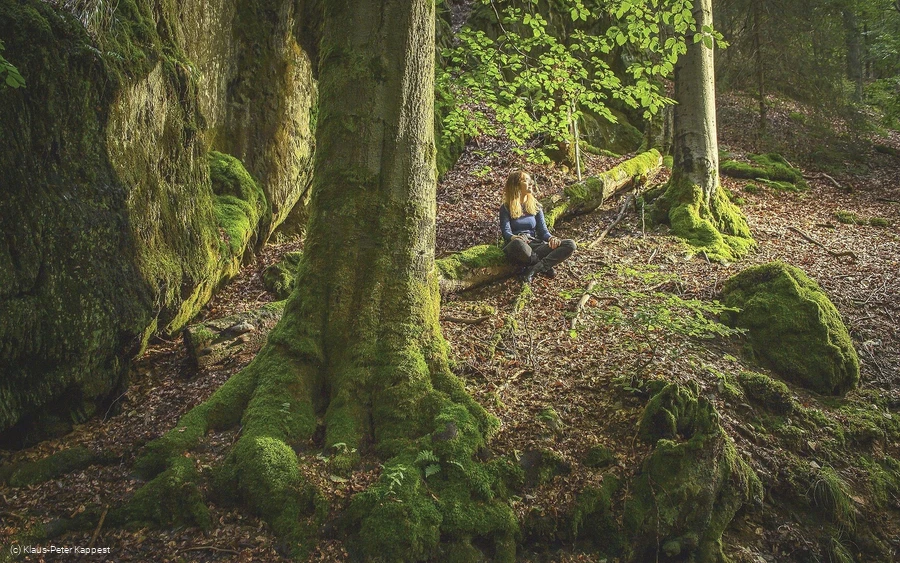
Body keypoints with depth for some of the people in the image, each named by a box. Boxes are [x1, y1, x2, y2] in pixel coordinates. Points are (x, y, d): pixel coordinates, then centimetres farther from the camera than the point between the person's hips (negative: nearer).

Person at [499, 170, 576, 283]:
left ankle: (533, 269, -31)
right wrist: (514, 238, -32)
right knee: (517, 244, -44)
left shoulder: (535, 206, 19)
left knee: (570, 244, -18)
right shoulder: (506, 208, 7)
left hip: (535, 246, 4)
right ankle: (545, 267, -18)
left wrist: (551, 238, -14)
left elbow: (543, 229, 11)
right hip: (516, 249, -4)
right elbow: (506, 231, -7)